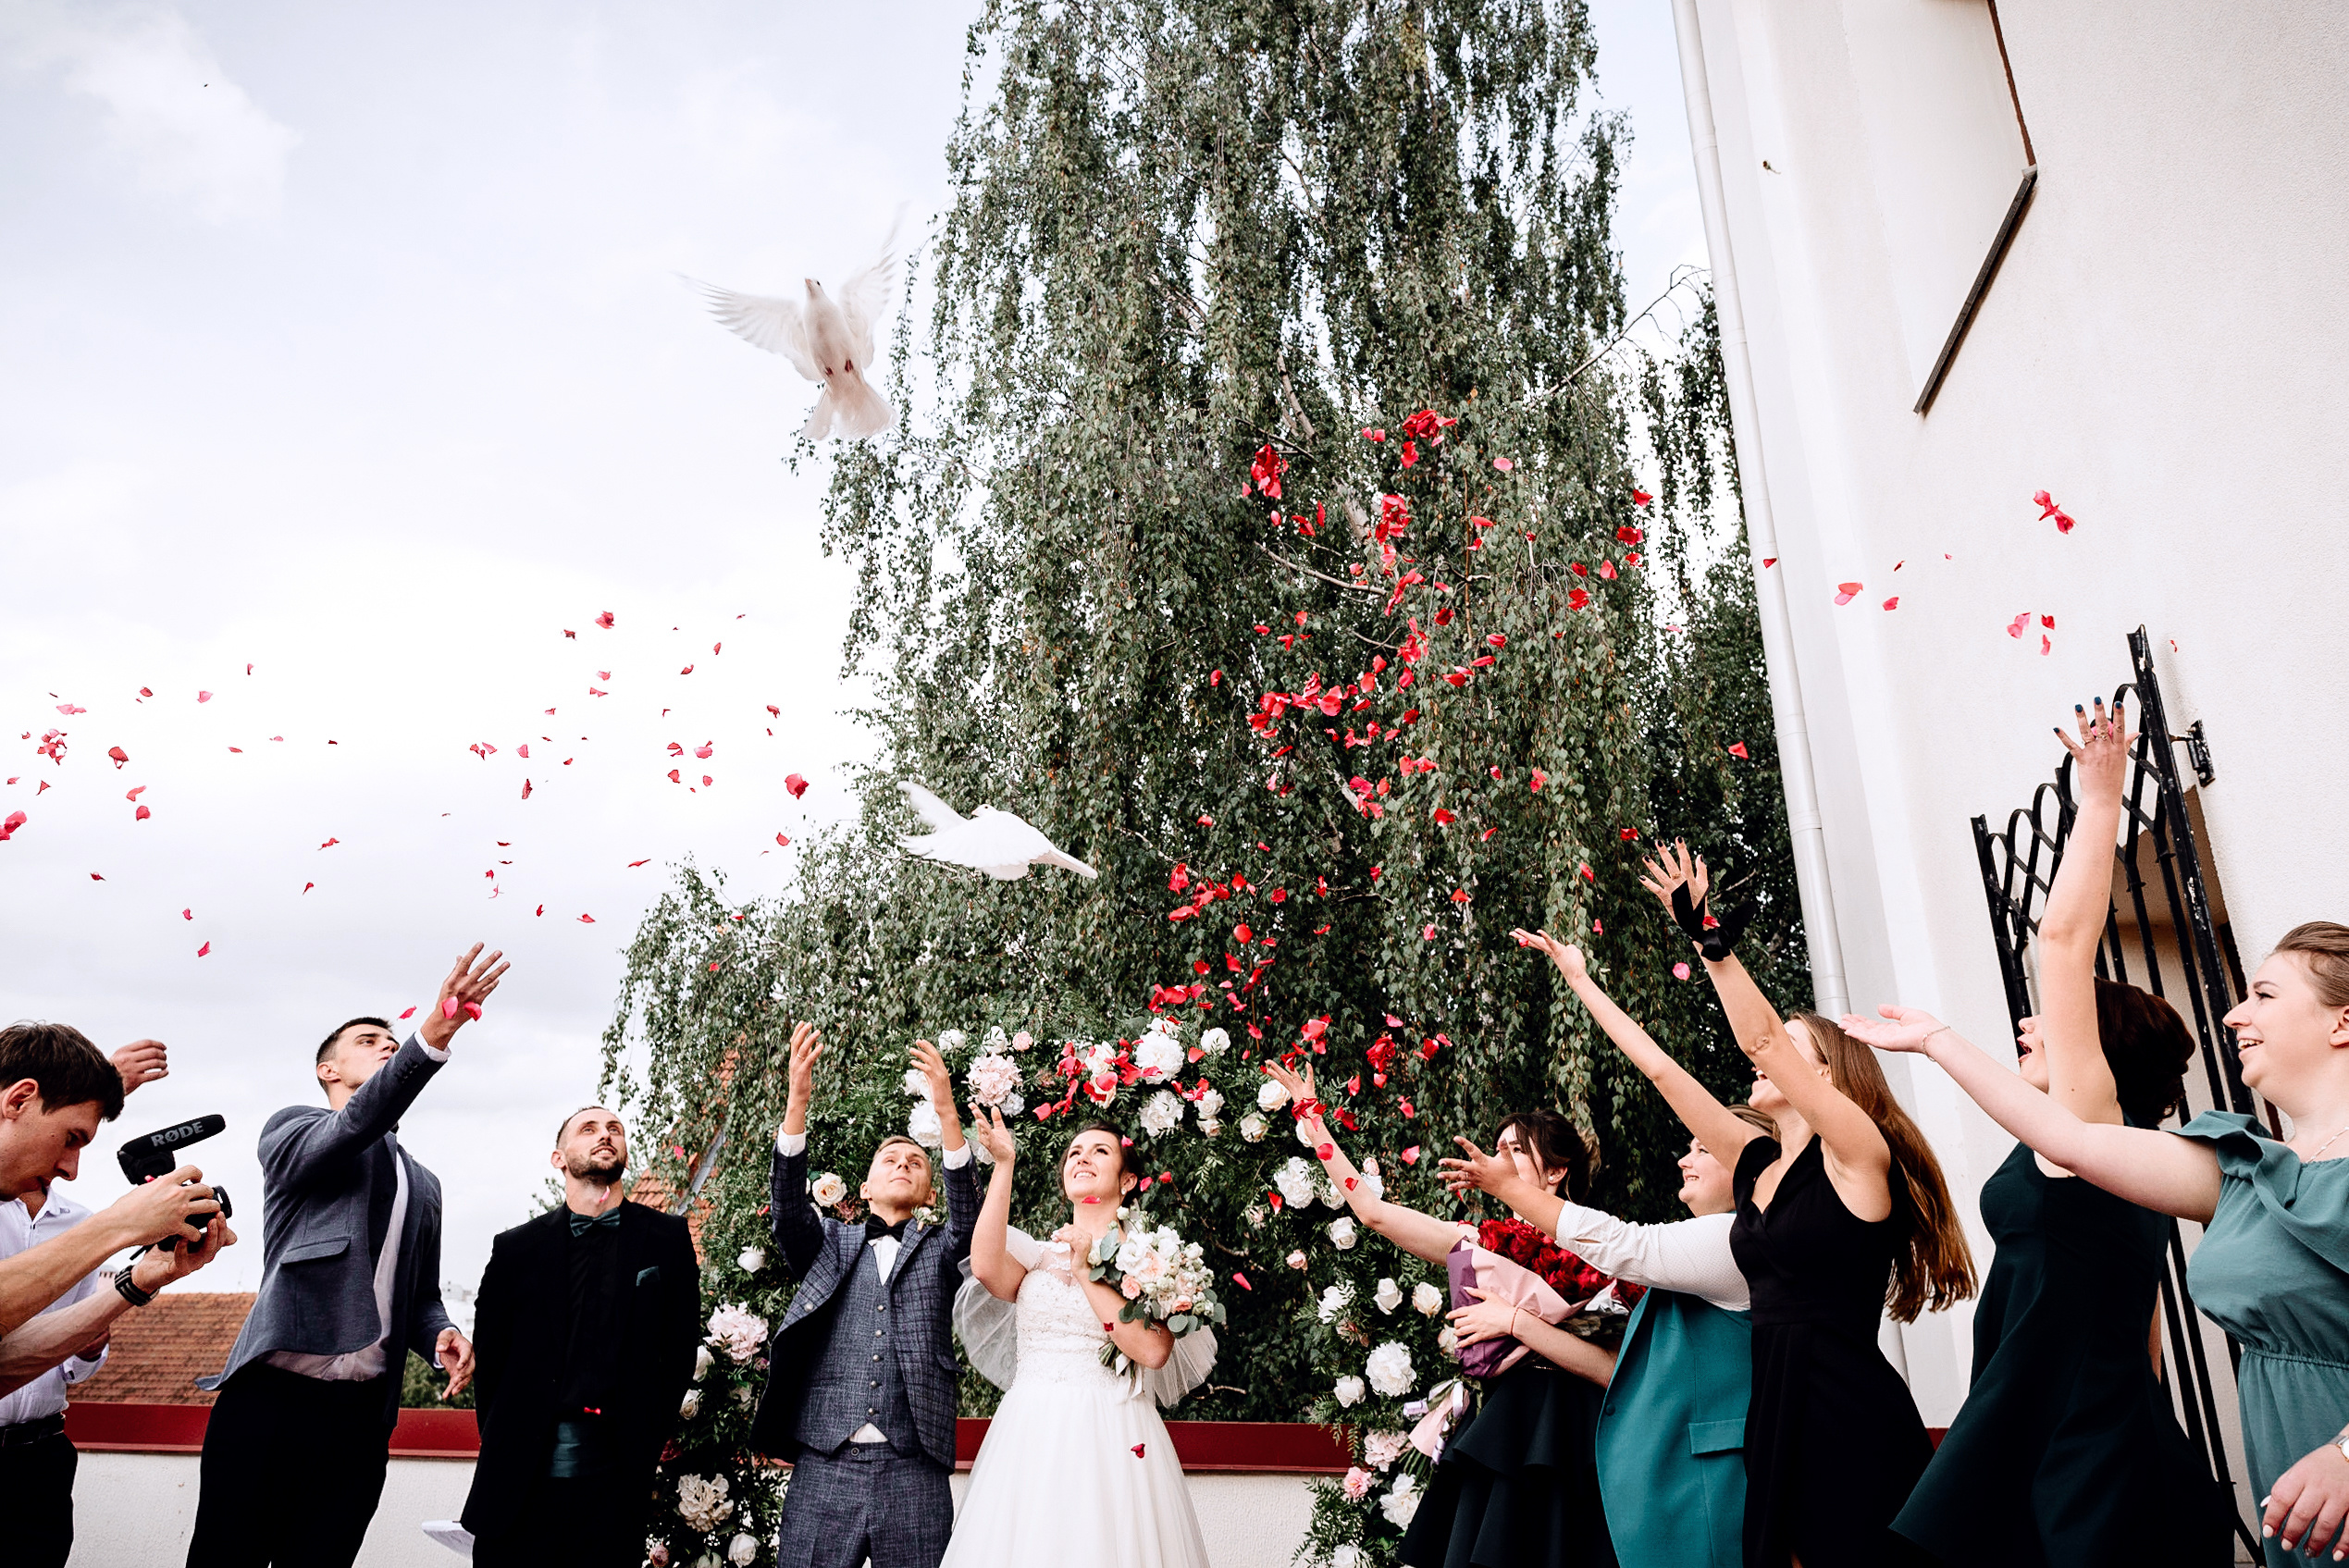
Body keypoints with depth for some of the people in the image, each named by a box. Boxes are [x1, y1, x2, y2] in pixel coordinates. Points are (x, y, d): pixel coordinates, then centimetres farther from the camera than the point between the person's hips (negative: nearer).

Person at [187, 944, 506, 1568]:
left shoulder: (423, 1185, 24)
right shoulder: (291, 1128, 8)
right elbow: (352, 1128, -16)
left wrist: (441, 1336, -1)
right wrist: (431, 1036, -33)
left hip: (361, 1412, 4)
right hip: (271, 1394, -4)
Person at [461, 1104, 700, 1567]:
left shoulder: (667, 1239, 5)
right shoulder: (516, 1247, 7)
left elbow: (680, 1346, 6)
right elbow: (489, 1355, 11)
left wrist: (647, 1439, 3)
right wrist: (503, 1447, 7)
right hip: (519, 1480, 1)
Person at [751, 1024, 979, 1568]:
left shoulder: (940, 1250, 14)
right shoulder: (829, 1242, 16)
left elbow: (968, 1212, -5)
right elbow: (788, 1207, -2)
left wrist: (946, 1111, -19)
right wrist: (797, 1100, -18)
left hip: (915, 1475, 0)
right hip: (822, 1469, 0)